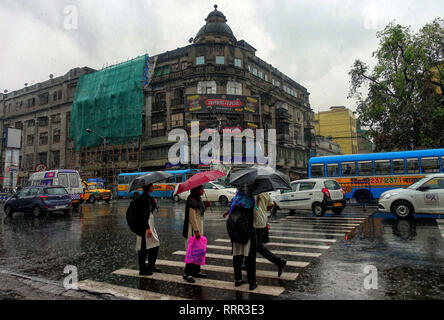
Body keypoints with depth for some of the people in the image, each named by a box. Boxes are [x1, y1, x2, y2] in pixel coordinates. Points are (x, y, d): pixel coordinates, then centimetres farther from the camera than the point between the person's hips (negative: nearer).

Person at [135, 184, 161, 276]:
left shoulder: (149, 197, 13)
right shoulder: (143, 198, -16)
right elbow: (143, 214, -21)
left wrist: (154, 204, 3)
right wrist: (147, 228, -24)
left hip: (150, 224, 10)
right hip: (144, 225, -10)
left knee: (155, 244, 15)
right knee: (144, 247, -1)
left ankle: (151, 266, 28)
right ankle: (142, 270, 9)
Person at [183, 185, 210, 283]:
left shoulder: (199, 199, 13)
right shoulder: (192, 201, -16)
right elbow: (192, 217, -20)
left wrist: (205, 206, 5)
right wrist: (196, 230, -22)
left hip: (199, 228, 9)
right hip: (192, 229, -9)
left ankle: (196, 271, 23)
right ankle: (187, 273, 0)